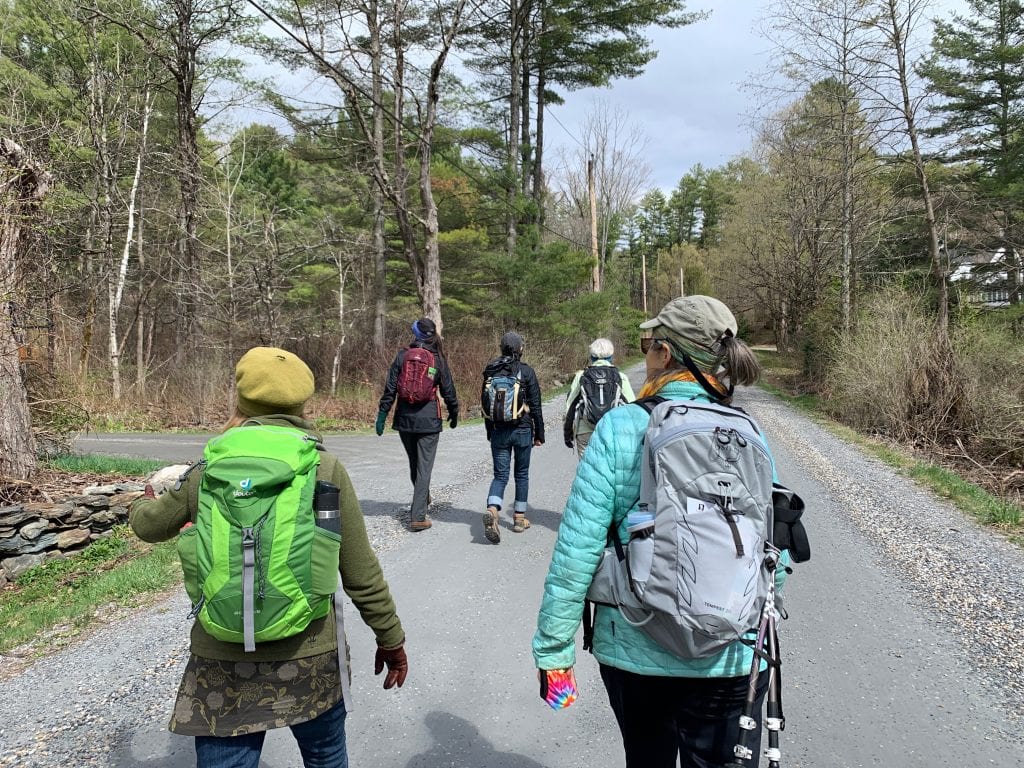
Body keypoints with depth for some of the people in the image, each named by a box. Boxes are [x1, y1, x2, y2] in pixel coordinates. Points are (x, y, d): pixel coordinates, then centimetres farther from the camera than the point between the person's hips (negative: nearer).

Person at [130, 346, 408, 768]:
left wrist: (143, 504, 39)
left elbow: (149, 526, 15)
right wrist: (390, 638, 8)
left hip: (223, 659, 1)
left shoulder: (208, 471, -4)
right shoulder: (326, 470, -9)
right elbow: (361, 573, -6)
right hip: (310, 655, 0)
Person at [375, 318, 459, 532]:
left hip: (405, 418, 2)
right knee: (424, 467, 0)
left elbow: (390, 388, -4)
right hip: (429, 420, -2)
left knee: (414, 462, 20)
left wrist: (382, 414, 0)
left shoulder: (402, 356, -1)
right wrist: (454, 414, 17)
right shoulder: (438, 359, -3)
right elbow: (448, 391, 2)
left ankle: (423, 498, 43)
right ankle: (418, 517, -5)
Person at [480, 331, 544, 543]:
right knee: (521, 474, 14)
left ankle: (492, 510, -19)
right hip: (522, 430, -2)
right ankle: (519, 518, 22)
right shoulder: (526, 372, -8)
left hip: (498, 431, 2)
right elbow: (535, 406, -6)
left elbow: (485, 403, 9)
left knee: (500, 475, 6)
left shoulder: (491, 371, 2)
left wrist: (490, 432, 18)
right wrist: (539, 434, 3)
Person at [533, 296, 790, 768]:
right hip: (730, 658, 1)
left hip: (633, 652, -1)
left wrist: (553, 645, -4)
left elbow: (577, 547, -14)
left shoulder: (620, 427, -12)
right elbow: (775, 553, 1)